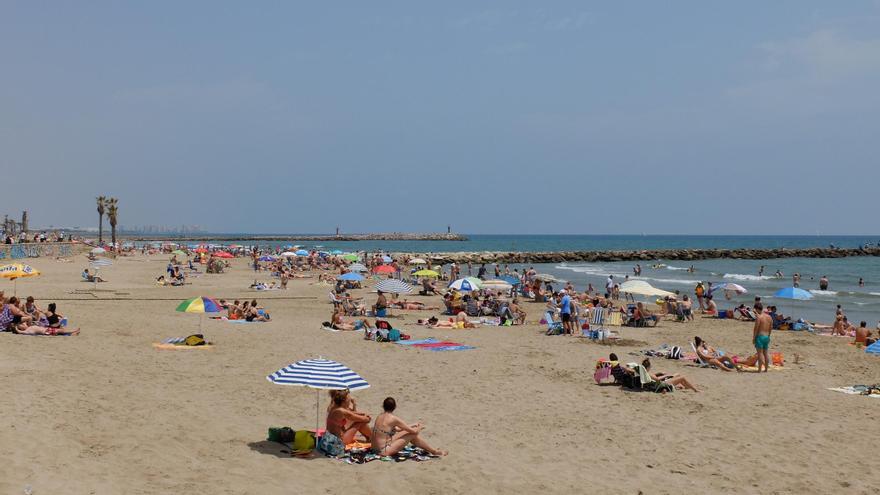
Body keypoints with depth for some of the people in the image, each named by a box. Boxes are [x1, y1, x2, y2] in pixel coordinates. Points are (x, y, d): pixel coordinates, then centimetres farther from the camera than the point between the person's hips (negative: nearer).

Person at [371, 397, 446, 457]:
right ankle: (435, 452, 15)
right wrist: (420, 427, 14)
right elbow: (414, 432, -9)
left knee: (406, 432, 18)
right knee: (413, 435, -1)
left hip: (376, 449, 8)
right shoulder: (393, 419, -15)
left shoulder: (379, 416, 9)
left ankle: (428, 449, 32)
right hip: (384, 451, -8)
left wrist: (413, 425, 26)